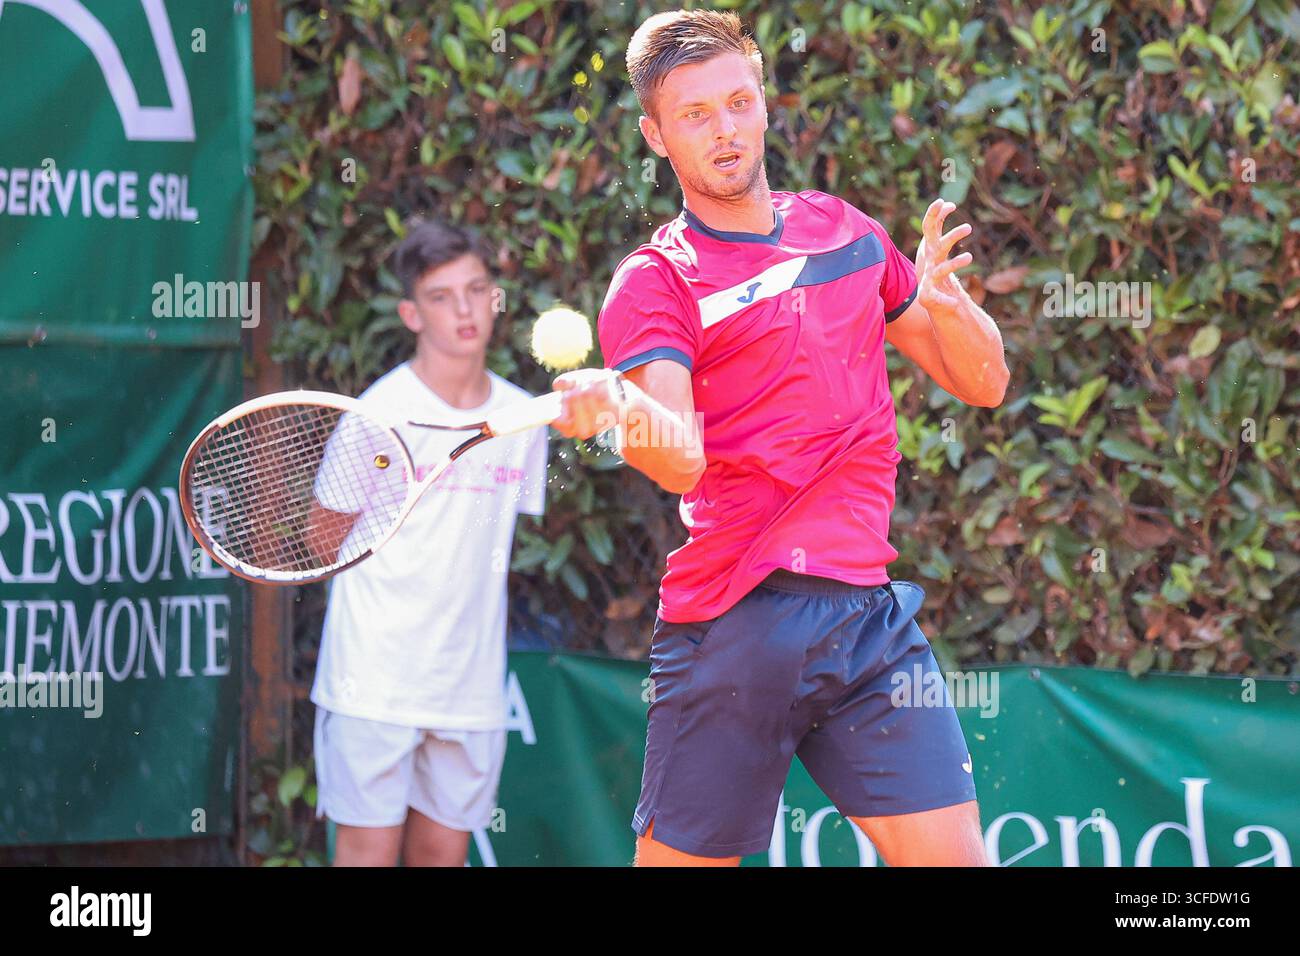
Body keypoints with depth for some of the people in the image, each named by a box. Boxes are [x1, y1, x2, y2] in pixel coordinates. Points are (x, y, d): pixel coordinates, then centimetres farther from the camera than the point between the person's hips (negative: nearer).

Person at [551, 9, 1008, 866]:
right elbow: (681, 459, -17)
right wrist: (610, 404, -40)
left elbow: (982, 383, 18)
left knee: (951, 854, -6)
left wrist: (944, 301, -3)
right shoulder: (655, 281, -1)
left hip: (869, 610, 4)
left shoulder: (846, 230, 15)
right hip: (731, 625, -4)